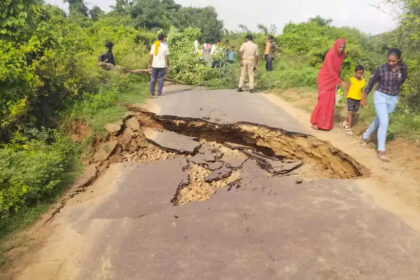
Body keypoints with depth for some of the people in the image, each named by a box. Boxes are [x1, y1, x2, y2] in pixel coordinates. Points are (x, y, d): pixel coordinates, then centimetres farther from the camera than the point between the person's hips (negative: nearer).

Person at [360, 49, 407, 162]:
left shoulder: (403, 68, -7)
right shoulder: (381, 68, -15)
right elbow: (372, 82, -3)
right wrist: (364, 97, 2)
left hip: (393, 99, 4)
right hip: (380, 97, -4)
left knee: (378, 121, 14)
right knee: (384, 122, -13)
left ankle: (365, 136, 38)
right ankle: (381, 151, -7)